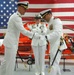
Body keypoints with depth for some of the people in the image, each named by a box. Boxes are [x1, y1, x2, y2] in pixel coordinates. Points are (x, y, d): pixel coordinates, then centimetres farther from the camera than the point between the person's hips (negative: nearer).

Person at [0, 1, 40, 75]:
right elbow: (23, 31, -25)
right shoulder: (16, 17, -18)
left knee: (7, 61, 16)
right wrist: (35, 35, -21)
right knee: (10, 62, -2)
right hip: (11, 42, -10)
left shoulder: (16, 16, 15)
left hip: (11, 41, 10)